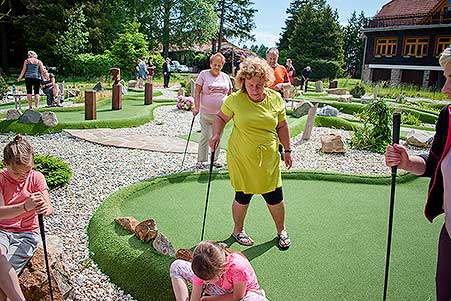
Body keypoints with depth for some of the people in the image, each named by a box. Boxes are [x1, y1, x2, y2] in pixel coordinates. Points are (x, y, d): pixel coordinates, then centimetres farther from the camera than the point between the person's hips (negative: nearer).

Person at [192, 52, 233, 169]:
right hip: (206, 113, -3)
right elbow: (197, 92, -5)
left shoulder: (226, 77, 10)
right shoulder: (204, 74, 0)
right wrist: (196, 107, -14)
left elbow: (230, 94, 17)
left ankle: (215, 160, 23)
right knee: (205, 137, -1)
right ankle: (201, 160, 11)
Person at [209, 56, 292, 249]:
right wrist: (216, 134, -12)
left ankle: (281, 231, 35)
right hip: (241, 159, -2)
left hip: (269, 159, 2)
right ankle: (238, 230, 36)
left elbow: (282, 126, 10)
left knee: (275, 197, 8)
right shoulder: (235, 99, -9)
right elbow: (221, 118, 6)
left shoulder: (276, 99, -2)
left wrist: (287, 150, 12)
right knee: (243, 196, 9)